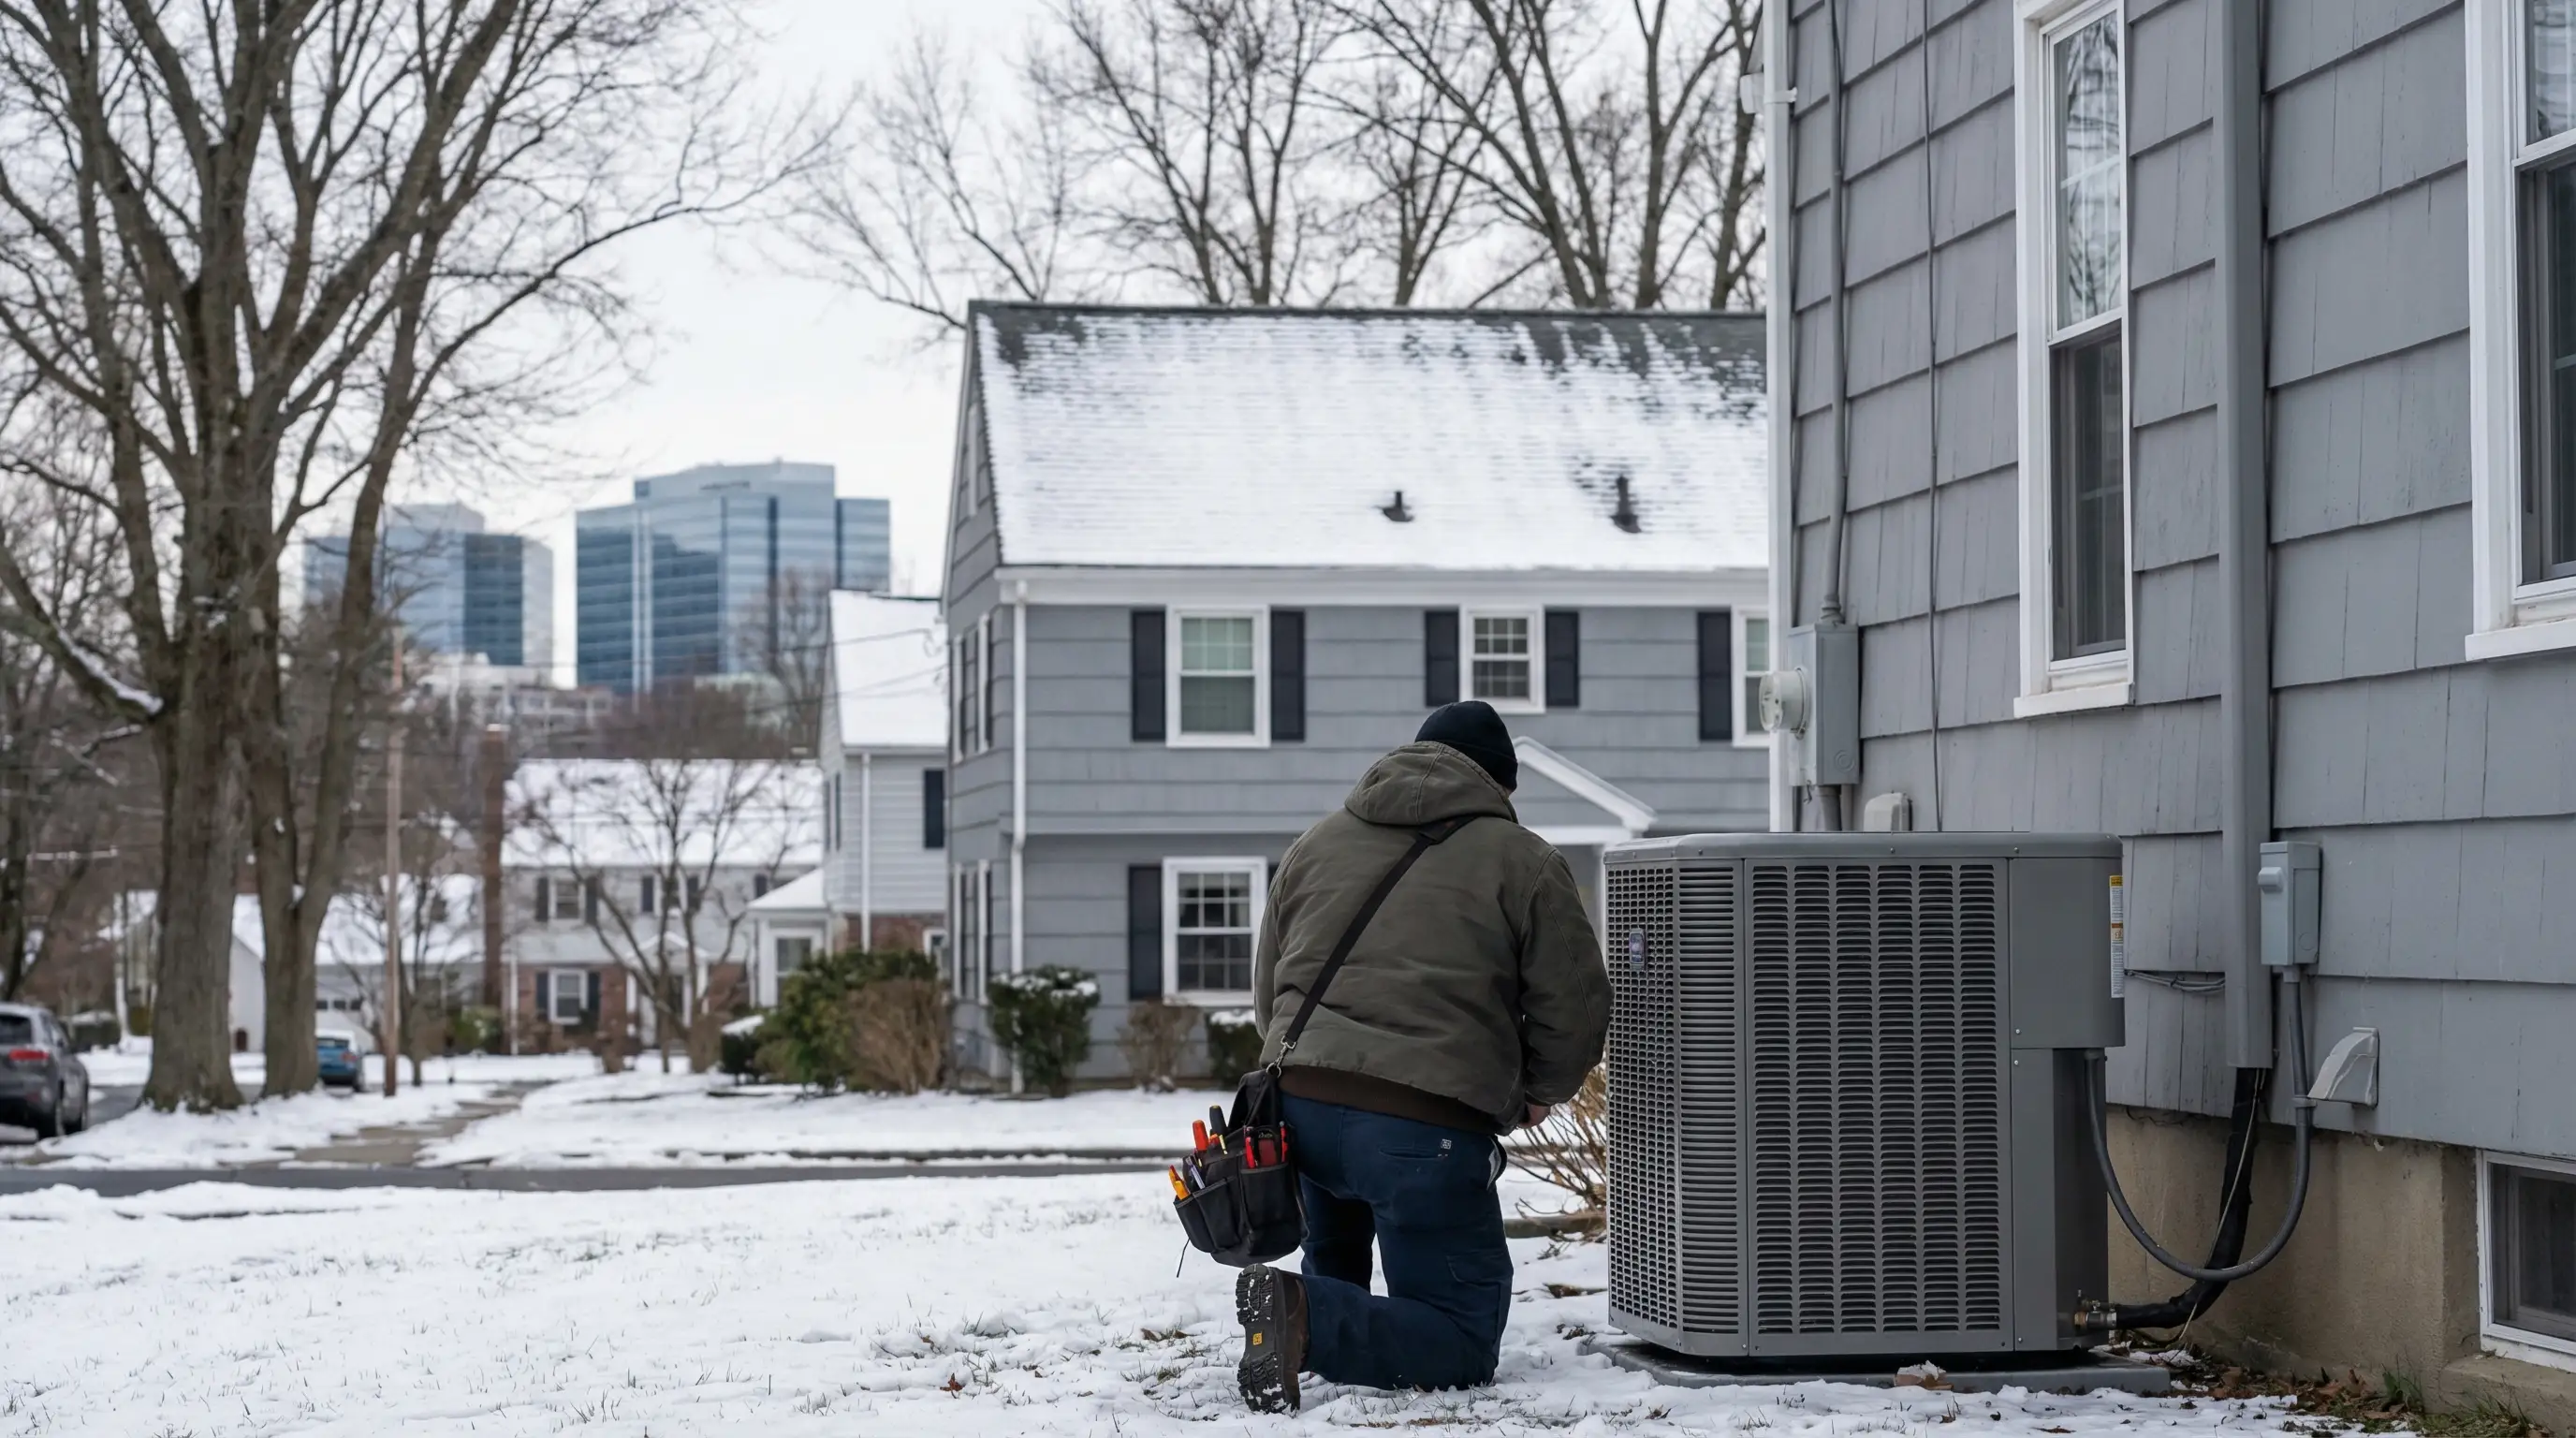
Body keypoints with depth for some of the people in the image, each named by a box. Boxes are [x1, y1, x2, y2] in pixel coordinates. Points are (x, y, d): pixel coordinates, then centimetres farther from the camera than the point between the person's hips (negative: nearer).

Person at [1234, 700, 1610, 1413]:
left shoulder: (1315, 844, 20)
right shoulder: (1524, 863, 5)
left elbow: (1267, 991, 27)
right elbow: (1575, 1010, 4)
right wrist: (1536, 1091, 23)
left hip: (1298, 1105, 6)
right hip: (1427, 1125, -6)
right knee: (1462, 1340, -1)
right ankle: (1310, 1319, -23)